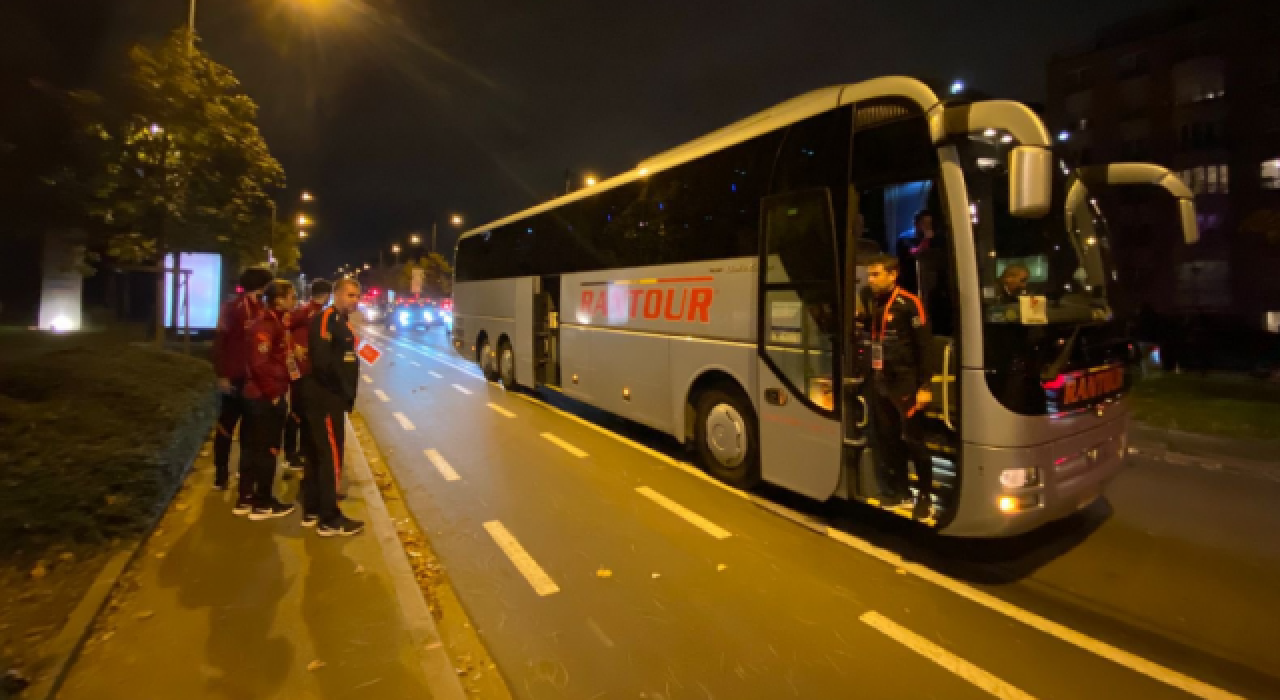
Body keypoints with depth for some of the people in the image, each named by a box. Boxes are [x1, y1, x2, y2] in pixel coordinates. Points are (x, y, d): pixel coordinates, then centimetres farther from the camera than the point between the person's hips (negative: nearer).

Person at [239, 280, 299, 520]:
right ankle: (263, 504, 11)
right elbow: (260, 364, -26)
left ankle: (246, 499, 27)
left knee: (253, 448, 16)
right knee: (267, 450, 0)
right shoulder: (266, 325, -19)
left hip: (263, 396, 10)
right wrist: (274, 392, -19)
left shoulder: (277, 322, 11)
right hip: (266, 398, -10)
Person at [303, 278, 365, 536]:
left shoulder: (341, 321, 16)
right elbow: (322, 361, -25)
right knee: (331, 456, -5)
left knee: (320, 454, 16)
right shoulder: (326, 319, -16)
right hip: (326, 398, -10)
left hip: (331, 398, 10)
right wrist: (341, 391, -16)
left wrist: (346, 394, 10)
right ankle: (329, 520, 3)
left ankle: (314, 509, 28)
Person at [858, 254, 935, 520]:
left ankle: (925, 496, 17)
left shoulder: (909, 303, -11)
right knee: (885, 439, 13)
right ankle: (900, 491, 28)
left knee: (913, 440, 1)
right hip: (878, 381, 7)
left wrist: (925, 386, -14)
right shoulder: (869, 301, 8)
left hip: (905, 382, -7)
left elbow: (925, 345, -12)